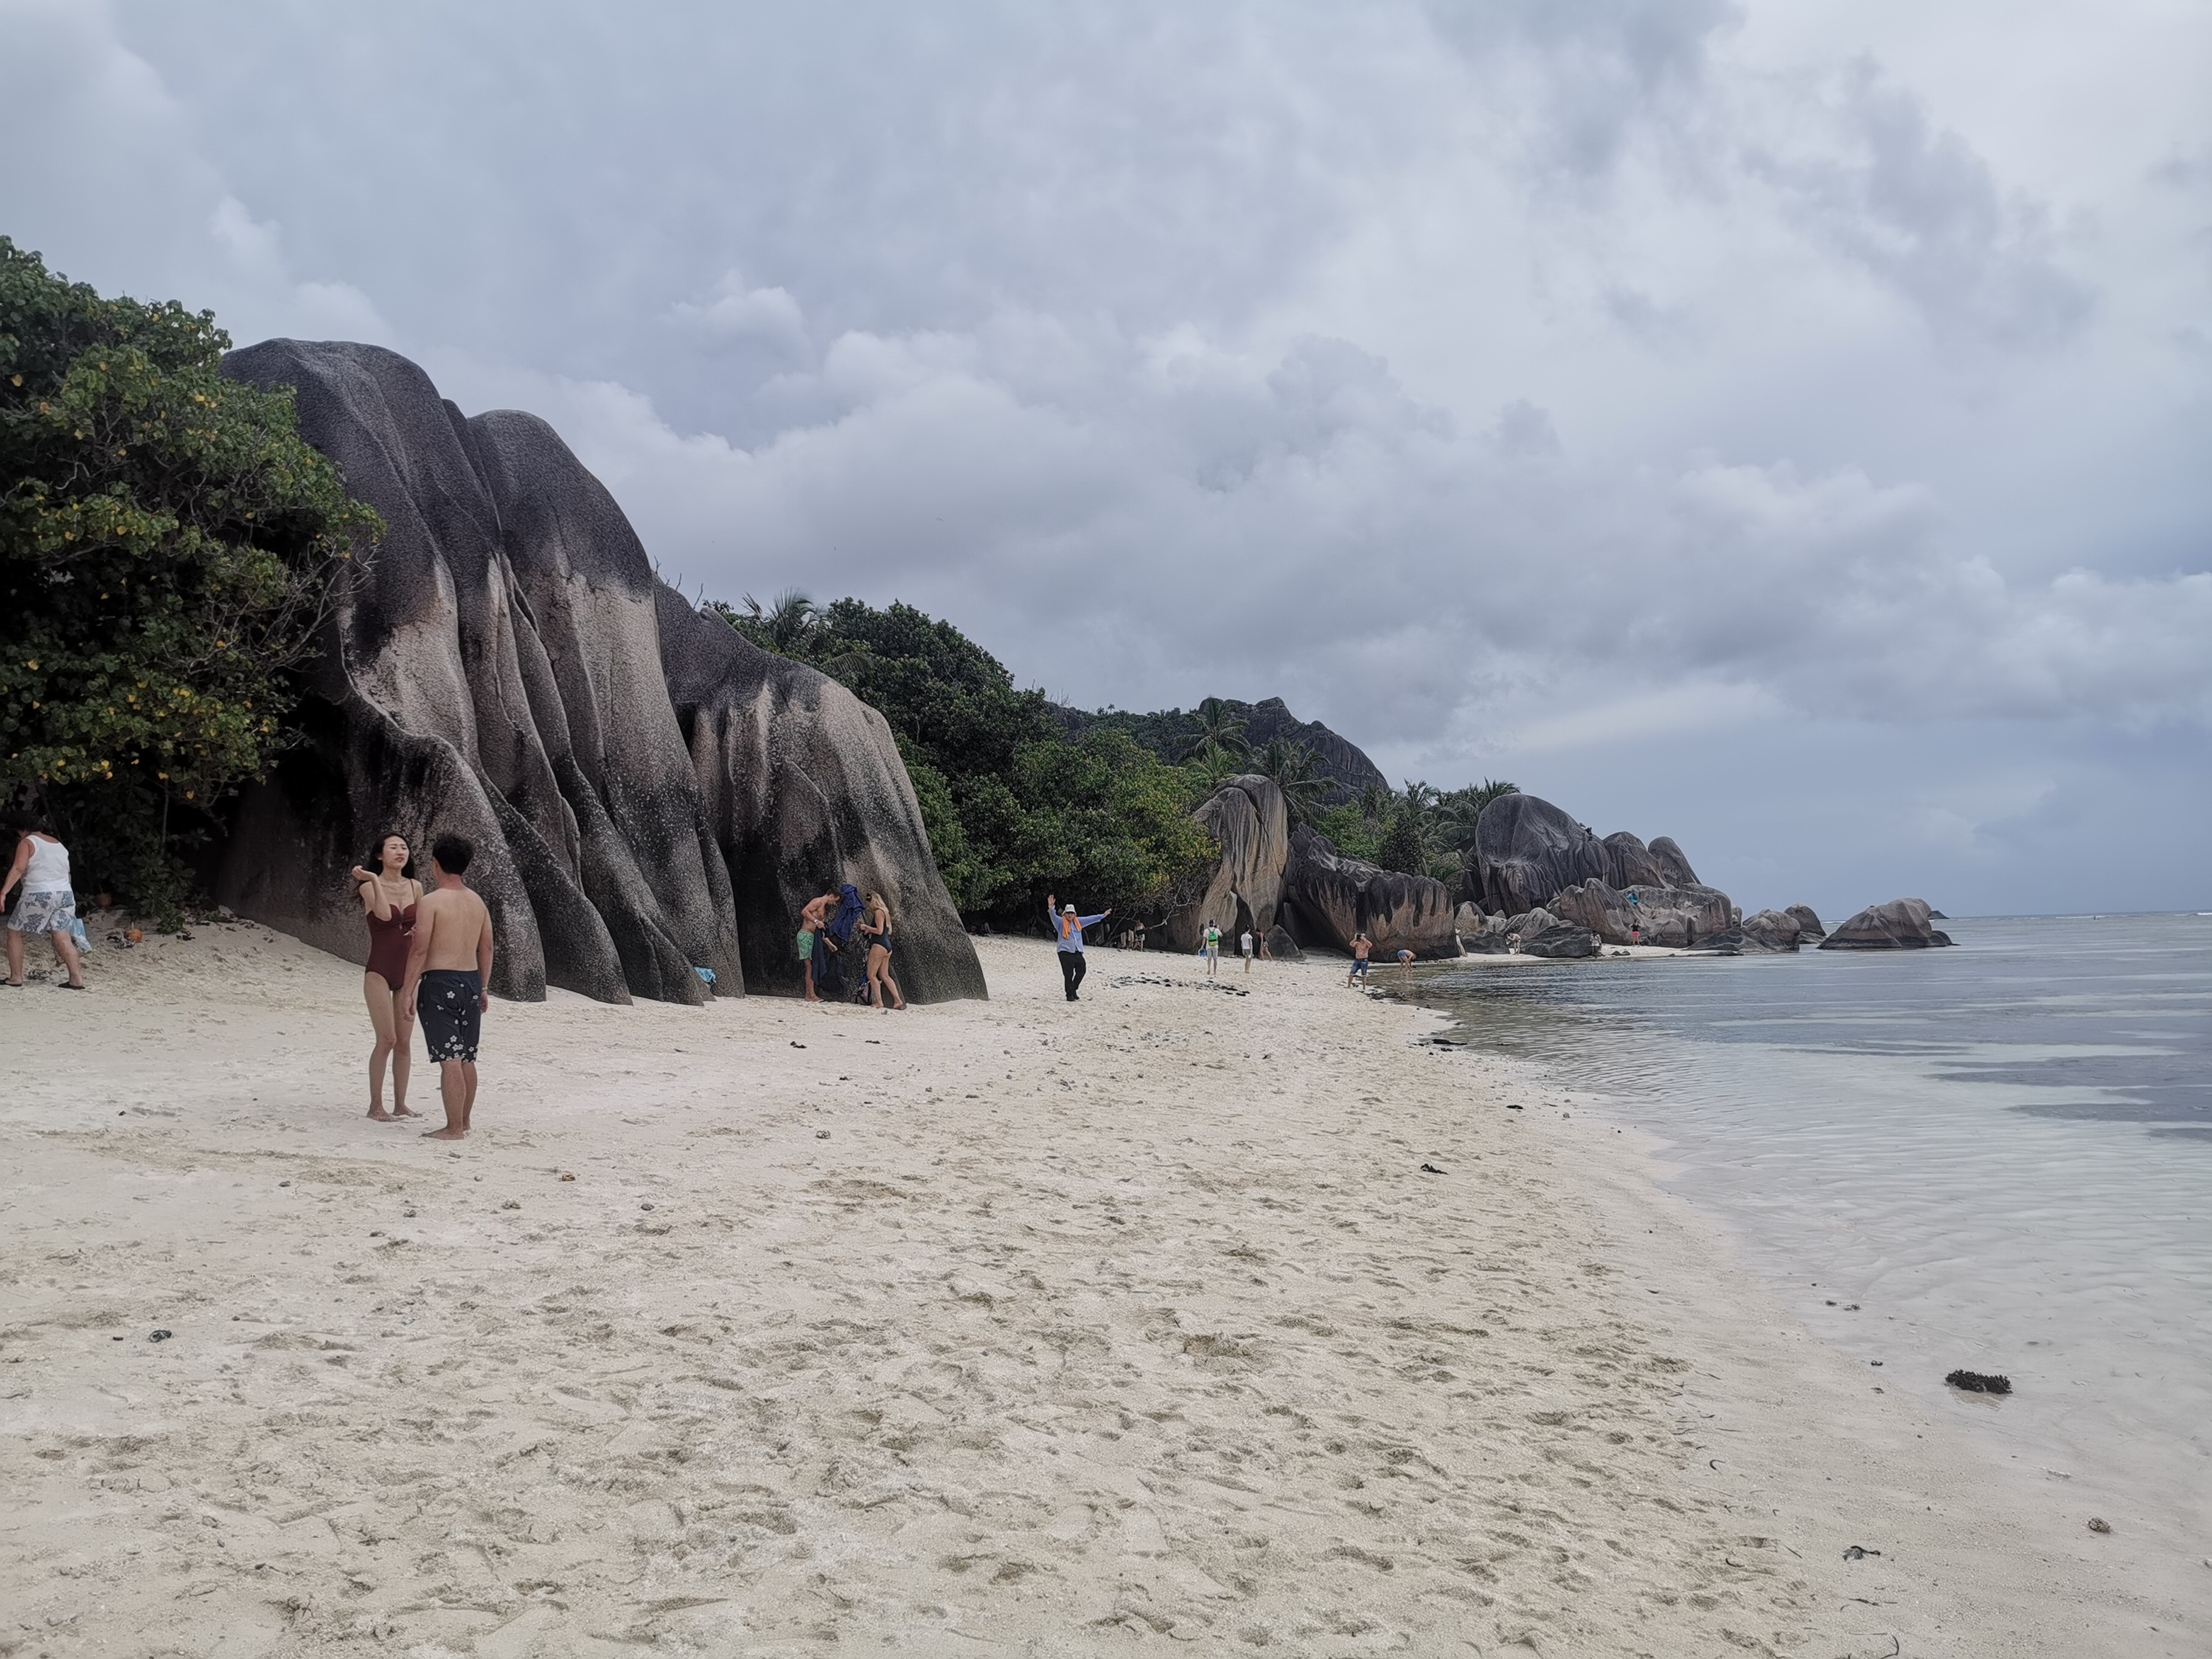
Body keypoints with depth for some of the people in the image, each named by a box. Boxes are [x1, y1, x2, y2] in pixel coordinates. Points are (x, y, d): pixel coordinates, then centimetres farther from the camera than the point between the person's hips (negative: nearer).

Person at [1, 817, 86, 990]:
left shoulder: (27, 843, 0)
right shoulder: (59, 846, 21)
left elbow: (18, 868, -14)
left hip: (39, 895, -6)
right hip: (65, 894, 6)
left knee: (14, 933, 11)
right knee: (62, 938, 0)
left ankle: (15, 977, 8)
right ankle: (77, 979, -11)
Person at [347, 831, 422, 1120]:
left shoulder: (415, 887, 7)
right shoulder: (369, 886, -6)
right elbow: (385, 914, -24)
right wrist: (374, 879, -21)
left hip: (408, 973, 5)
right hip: (379, 972, -5)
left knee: (404, 1042, 6)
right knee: (387, 1039, -11)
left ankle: (400, 1104, 14)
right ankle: (376, 1106, -1)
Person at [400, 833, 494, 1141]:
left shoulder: (430, 902, -10)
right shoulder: (477, 902, 11)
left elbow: (420, 949, -14)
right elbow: (487, 948, 14)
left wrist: (408, 988, -7)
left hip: (440, 983, -7)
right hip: (471, 982, 7)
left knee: (450, 1060, -6)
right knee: (467, 1059, 15)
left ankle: (454, 1128, -5)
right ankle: (464, 1121, 24)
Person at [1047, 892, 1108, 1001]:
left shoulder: (1078, 922, 15)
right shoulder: (1060, 922, -1)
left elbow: (1090, 919, 23)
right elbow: (1053, 916, -20)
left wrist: (1103, 915, 26)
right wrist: (1051, 908, -41)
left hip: (1078, 952, 6)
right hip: (1065, 952, -6)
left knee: (1081, 972, 6)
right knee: (1068, 974, -6)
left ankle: (1073, 990, 26)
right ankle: (1069, 994, 4)